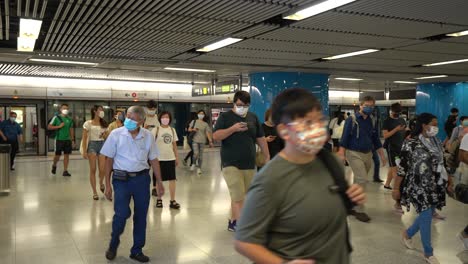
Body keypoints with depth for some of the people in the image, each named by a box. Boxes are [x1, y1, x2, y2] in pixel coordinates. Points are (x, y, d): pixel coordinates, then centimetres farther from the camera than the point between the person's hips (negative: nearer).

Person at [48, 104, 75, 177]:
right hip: (59, 139, -3)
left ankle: (65, 171, 8)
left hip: (67, 140, 3)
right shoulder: (56, 117, -2)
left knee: (66, 155, 2)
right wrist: (59, 126, -14)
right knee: (57, 155, 2)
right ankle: (54, 166, 33)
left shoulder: (69, 119, 10)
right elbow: (49, 127, -5)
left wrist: (72, 140, 10)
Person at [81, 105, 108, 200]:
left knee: (102, 169, -6)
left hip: (102, 145, 3)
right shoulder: (88, 123, 1)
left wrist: (104, 135, -6)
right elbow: (84, 138, -2)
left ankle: (101, 183, 27)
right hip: (92, 145, -3)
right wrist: (84, 151, -9)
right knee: (93, 170, -1)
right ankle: (94, 192, 7)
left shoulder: (104, 124, 13)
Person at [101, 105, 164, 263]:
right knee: (122, 213, -11)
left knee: (141, 216, 8)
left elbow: (154, 160, 9)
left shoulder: (148, 136, 1)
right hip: (122, 179, -2)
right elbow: (109, 160, 0)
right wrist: (108, 185, -1)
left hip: (142, 178, 3)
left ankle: (137, 251, 25)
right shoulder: (116, 134, -5)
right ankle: (113, 244, 18)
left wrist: (159, 182, 8)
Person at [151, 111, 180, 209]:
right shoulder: (156, 130, -4)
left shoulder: (172, 130, 8)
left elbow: (174, 145, 12)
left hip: (170, 158, 3)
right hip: (159, 159, -3)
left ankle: (172, 201, 6)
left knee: (172, 179, 1)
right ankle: (159, 199, 20)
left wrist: (177, 157, 11)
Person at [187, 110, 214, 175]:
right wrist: (193, 129, -12)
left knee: (200, 155, 4)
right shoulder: (194, 121, 5)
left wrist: (210, 141, -7)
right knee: (196, 153, -16)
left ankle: (199, 168, 14)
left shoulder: (205, 124, 5)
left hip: (202, 141, 1)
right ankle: (193, 164, 12)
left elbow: (208, 133, 1)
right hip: (195, 141, -1)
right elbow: (189, 129, 10)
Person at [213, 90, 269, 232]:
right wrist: (233, 128, -20)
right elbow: (216, 136, -10)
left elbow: (261, 139, 14)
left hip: (249, 164, 4)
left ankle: (233, 222, 25)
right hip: (231, 164, -4)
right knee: (238, 197, -9)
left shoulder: (253, 117, 11)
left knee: (237, 196, 11)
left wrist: (267, 157, 11)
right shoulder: (225, 117, -1)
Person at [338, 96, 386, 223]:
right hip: (354, 154, -6)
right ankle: (359, 210, -3)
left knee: (358, 181, 12)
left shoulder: (372, 121, 8)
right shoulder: (352, 119, -9)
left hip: (368, 154, 6)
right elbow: (344, 138, -11)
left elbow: (376, 139, 15)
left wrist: (382, 155, 11)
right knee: (362, 180, -13)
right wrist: (342, 155, -18)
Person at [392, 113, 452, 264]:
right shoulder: (411, 144, -15)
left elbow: (440, 163, 17)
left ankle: (407, 234, 39)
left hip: (435, 186, 7)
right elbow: (402, 167, -13)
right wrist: (396, 188, -12)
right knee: (426, 217, -2)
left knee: (427, 215, 13)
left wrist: (447, 177, 12)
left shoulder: (437, 142, 6)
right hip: (419, 187, -7)